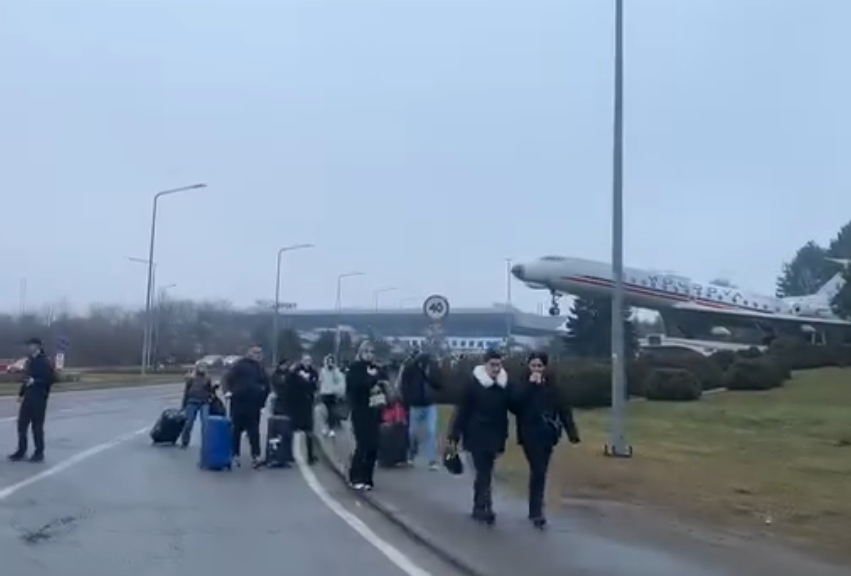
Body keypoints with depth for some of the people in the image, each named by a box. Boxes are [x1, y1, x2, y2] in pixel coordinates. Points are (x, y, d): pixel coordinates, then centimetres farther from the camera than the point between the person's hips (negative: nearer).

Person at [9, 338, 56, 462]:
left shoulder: (45, 361, -11)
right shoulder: (29, 361, 14)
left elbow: (51, 379, -15)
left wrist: (35, 381, -23)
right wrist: (21, 393, 16)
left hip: (39, 398, -7)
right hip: (28, 397, 7)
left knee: (37, 426, -1)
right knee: (22, 424, 8)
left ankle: (39, 453, 8)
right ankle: (21, 451, 19)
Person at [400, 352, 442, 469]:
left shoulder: (432, 369, -4)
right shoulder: (409, 369, -11)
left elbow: (438, 385, -5)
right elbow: (404, 388, -8)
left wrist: (429, 375, -20)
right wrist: (406, 406, -10)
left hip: (430, 406, 1)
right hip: (415, 406, -1)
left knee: (431, 432, -6)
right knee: (413, 432, 10)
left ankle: (432, 460, -3)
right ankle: (412, 455, 35)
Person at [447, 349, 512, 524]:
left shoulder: (505, 385, 2)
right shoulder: (473, 383, -10)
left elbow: (504, 413, 8)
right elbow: (462, 411, -9)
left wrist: (502, 439, 10)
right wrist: (454, 436, -10)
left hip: (494, 437, 4)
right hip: (476, 435, -4)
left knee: (485, 472, 11)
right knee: (484, 472, -9)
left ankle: (479, 507, 22)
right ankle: (484, 507, -9)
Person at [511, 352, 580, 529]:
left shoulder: (551, 385, 5)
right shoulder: (522, 384, -1)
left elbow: (563, 409, 3)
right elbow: (515, 402, -20)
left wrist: (572, 432, -2)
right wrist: (530, 384, -20)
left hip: (547, 434, 3)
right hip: (530, 434, -3)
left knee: (539, 471, 11)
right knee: (538, 471, -13)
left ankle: (535, 510, 23)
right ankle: (536, 512, -10)